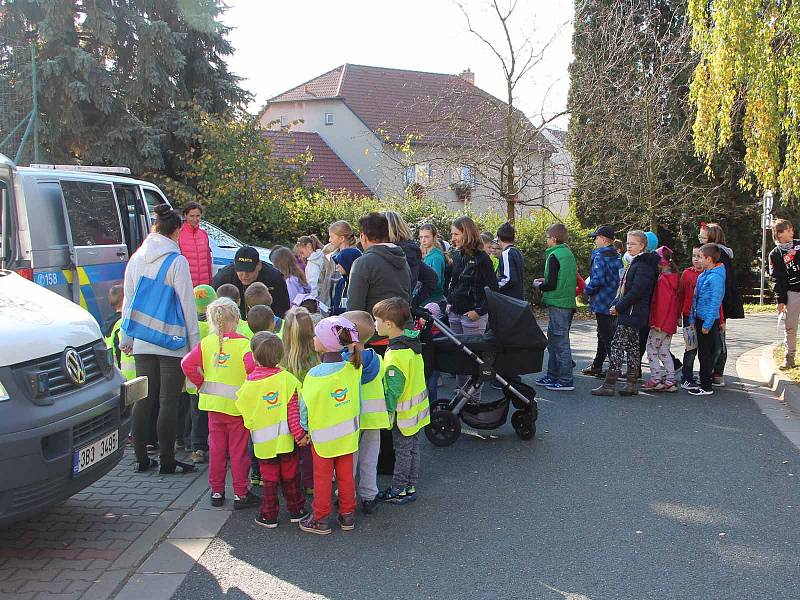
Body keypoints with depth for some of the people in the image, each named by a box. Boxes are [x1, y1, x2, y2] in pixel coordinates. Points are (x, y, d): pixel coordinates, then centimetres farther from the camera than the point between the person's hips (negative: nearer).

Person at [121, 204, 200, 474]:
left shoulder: (136, 259, 8)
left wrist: (126, 337, 22)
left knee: (144, 399, 12)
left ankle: (141, 458, 19)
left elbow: (127, 301, 14)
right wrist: (195, 341, -5)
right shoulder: (176, 261, -11)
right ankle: (167, 461, 7)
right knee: (168, 401, 1)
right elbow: (187, 305, -10)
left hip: (141, 342, 6)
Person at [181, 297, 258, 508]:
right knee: (238, 451, 5)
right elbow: (252, 366, -28)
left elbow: (187, 364, -4)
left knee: (216, 448, 15)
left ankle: (216, 491, 23)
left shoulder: (206, 343, 0)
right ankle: (240, 494, 11)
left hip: (213, 404, 4)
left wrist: (201, 384, 6)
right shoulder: (243, 343, -13)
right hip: (237, 404, -4)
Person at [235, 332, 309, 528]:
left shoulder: (249, 383, -10)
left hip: (263, 440, 0)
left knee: (269, 479, 11)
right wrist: (300, 433, -8)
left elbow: (246, 412, 0)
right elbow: (293, 409, -12)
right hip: (286, 437, 0)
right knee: (290, 477, 14)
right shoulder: (286, 378, -12)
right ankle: (296, 511, 25)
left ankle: (269, 516, 17)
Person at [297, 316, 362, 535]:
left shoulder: (315, 375, -22)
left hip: (323, 435, -4)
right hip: (348, 434, 4)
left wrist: (303, 428, 2)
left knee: (322, 478, 10)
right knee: (346, 475, 16)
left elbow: (306, 406, -13)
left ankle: (320, 520, 22)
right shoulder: (353, 368, -10)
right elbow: (358, 400, 3)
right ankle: (347, 515, 27)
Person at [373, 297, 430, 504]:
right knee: (412, 447, 18)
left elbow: (392, 390, -26)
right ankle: (410, 487, 30)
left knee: (402, 451, 6)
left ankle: (398, 490, 20)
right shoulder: (412, 341, -1)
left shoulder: (396, 354, -28)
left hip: (403, 413, -8)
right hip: (417, 407, 8)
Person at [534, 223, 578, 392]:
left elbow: (552, 284, -17)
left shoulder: (554, 256, -13)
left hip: (557, 304, -9)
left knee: (560, 342, -5)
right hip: (568, 303, 9)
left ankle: (566, 381, -2)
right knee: (553, 340, 17)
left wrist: (539, 285, 1)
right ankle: (553, 376, 24)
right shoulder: (569, 253, 13)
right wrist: (545, 281, 18)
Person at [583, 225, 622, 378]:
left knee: (607, 337, -3)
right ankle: (596, 366, 29)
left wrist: (586, 290, -7)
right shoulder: (617, 256, 11)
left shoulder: (599, 256, -16)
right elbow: (619, 278, 15)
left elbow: (597, 280, -25)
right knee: (603, 336, 18)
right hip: (614, 302, 9)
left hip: (602, 302, -9)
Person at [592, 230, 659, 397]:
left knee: (617, 346, -9)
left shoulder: (643, 265, -15)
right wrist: (615, 304, 10)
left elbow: (636, 291, -22)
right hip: (629, 313, 10)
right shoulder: (634, 263, 18)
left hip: (632, 314, -10)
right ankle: (632, 384, 18)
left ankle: (609, 385, -7)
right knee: (632, 347, 12)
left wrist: (618, 307, -17)